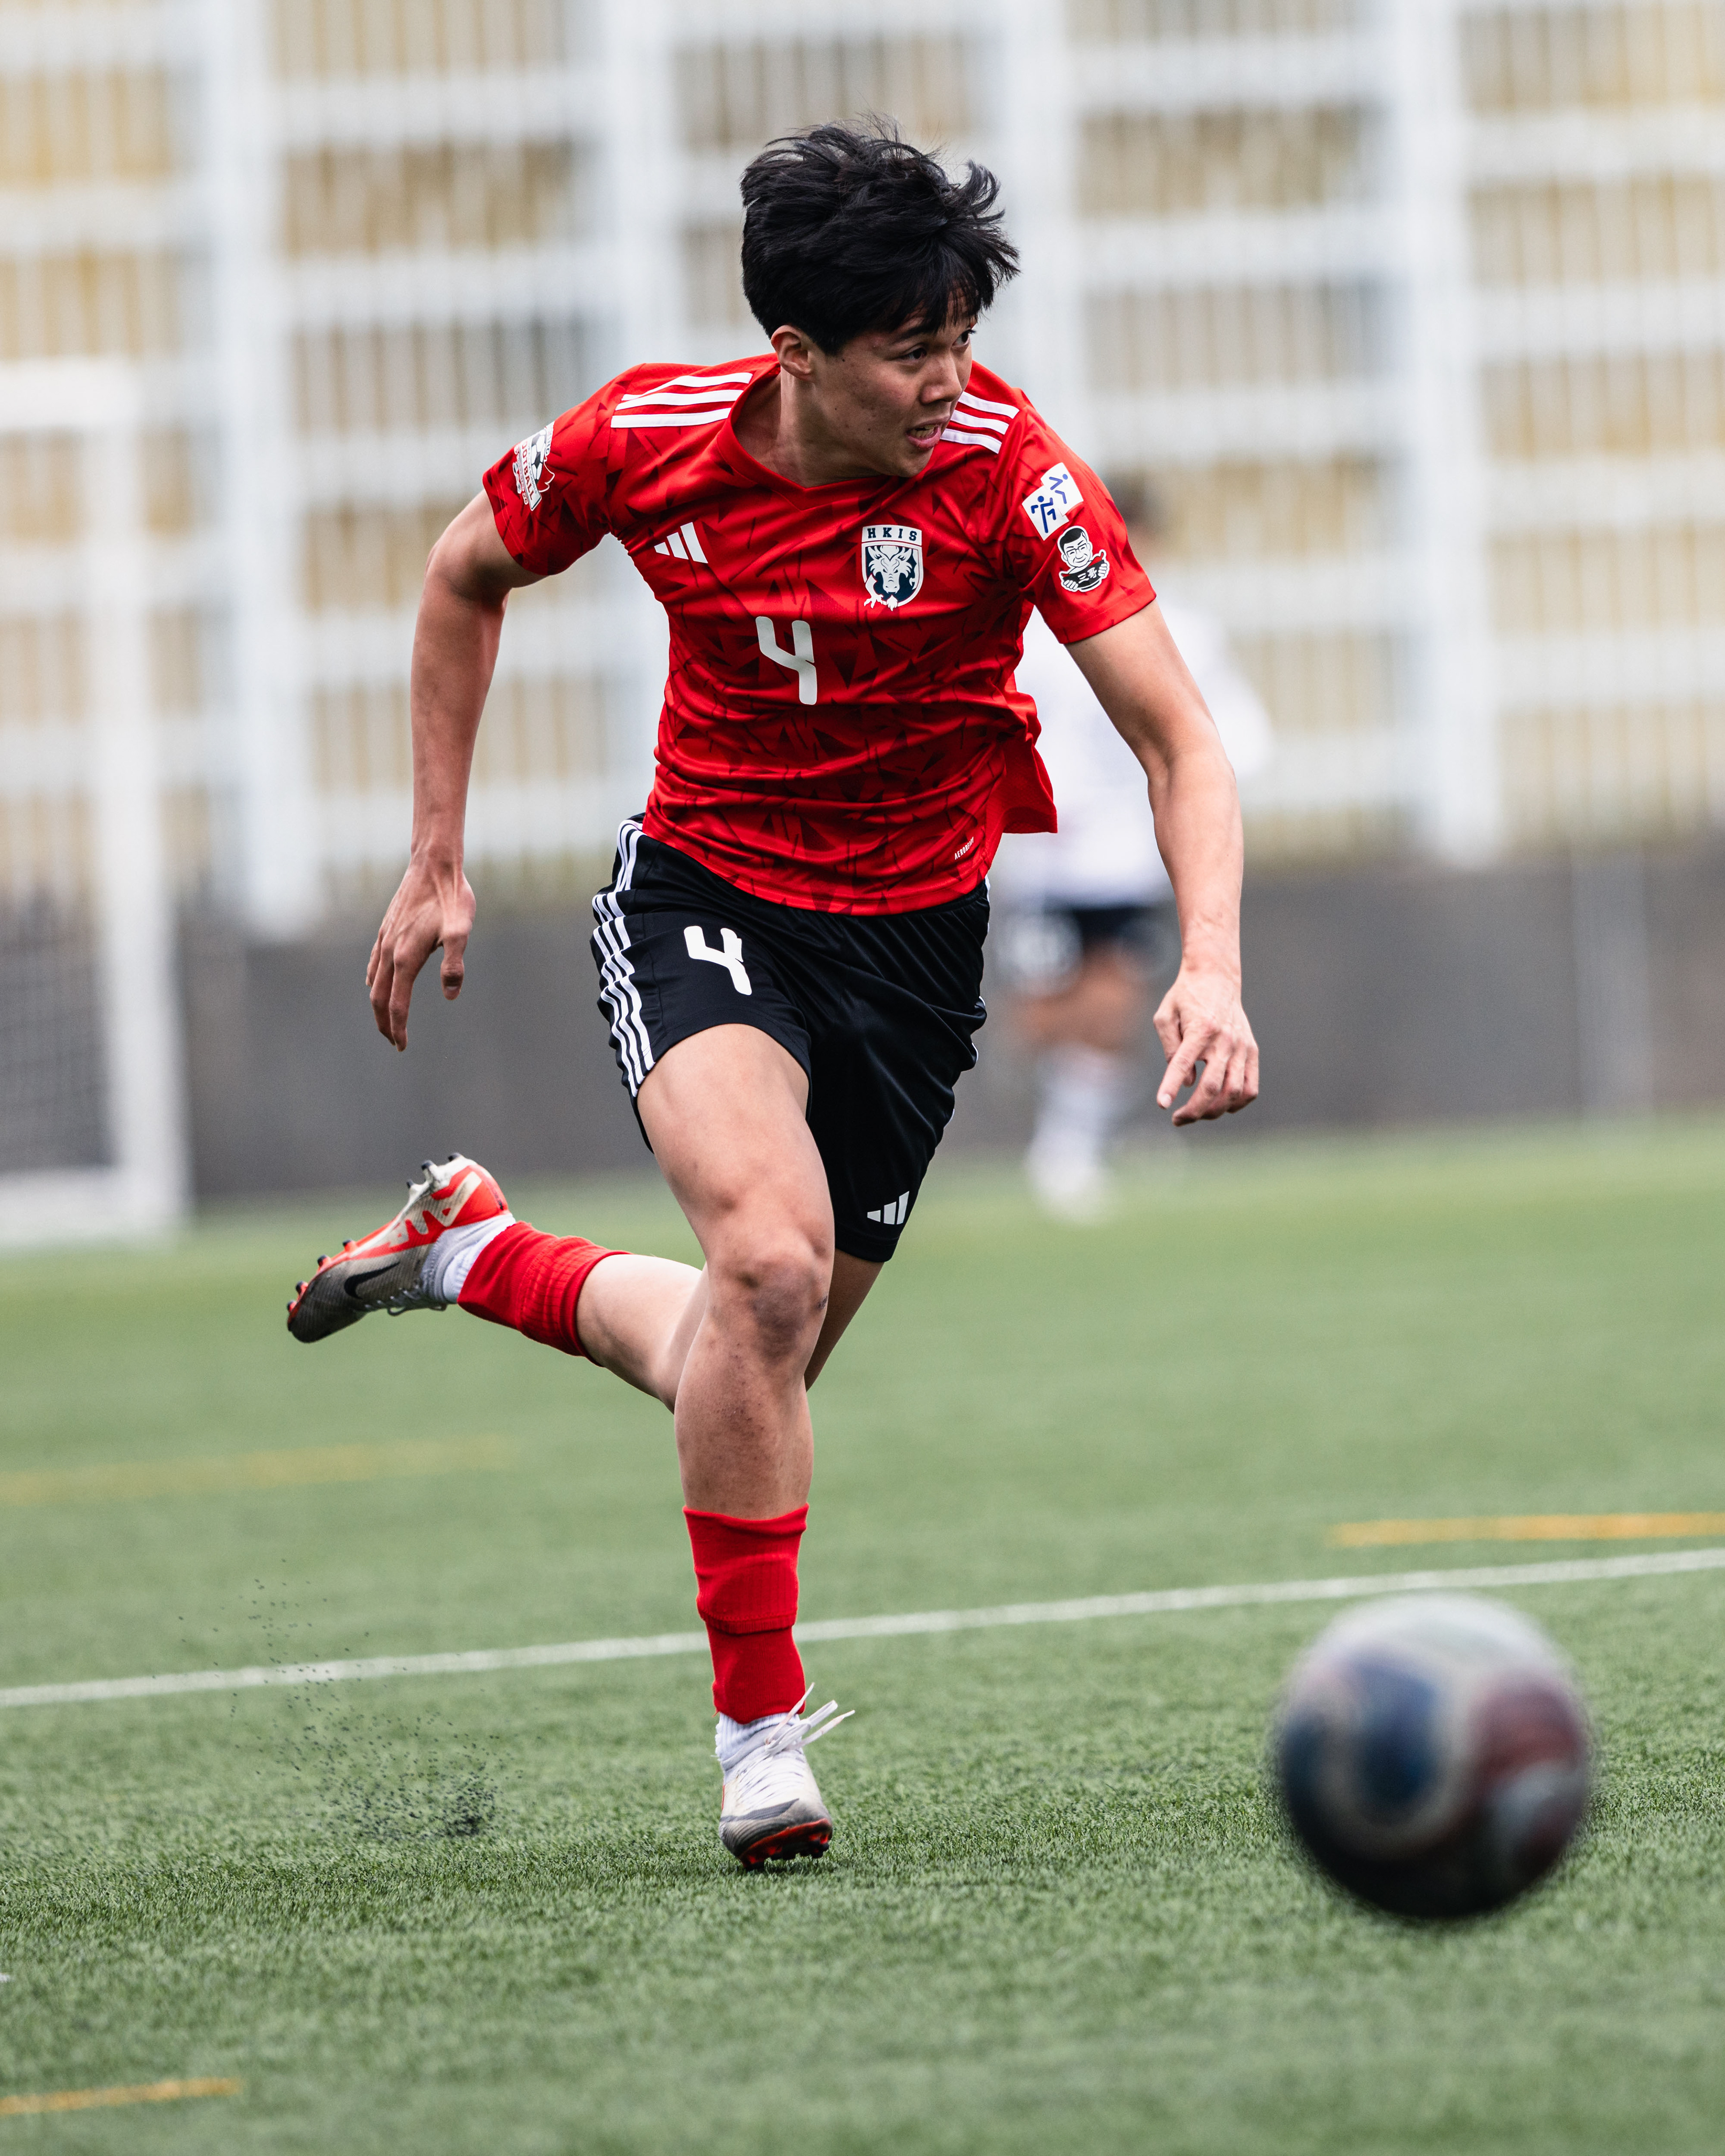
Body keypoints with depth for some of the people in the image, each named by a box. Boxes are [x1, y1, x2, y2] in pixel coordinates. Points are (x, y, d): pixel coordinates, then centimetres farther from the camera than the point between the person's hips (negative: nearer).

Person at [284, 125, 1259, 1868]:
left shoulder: (1008, 471, -21)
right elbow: (467, 577, 5)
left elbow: (1176, 738, -22)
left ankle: (471, 1251, 36)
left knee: (755, 1365, 7)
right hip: (704, 891, -1)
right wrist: (436, 863, 5)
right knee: (769, 1260, -28)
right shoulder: (645, 443, -16)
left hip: (918, 927, 2)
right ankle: (760, 1726, -15)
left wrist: (1211, 966, -38)